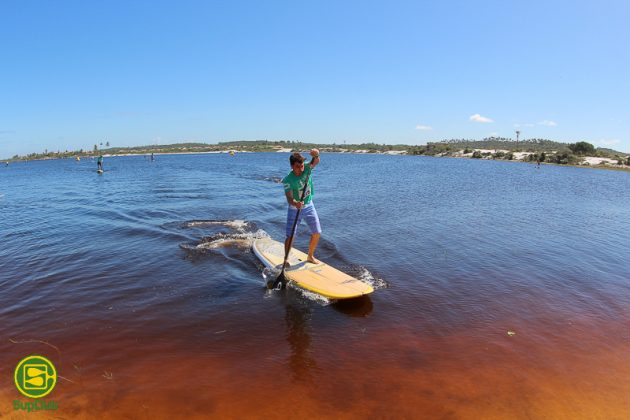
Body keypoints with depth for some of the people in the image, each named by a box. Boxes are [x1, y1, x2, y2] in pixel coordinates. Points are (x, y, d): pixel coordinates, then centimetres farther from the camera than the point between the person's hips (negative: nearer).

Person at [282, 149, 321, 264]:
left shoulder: (306, 169, -13)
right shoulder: (288, 180, -23)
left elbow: (316, 162, -31)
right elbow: (289, 198, -31)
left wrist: (316, 155, -54)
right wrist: (295, 204, -52)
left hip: (309, 205, 4)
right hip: (294, 208, -4)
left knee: (317, 233, 5)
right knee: (290, 236, -7)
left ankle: (310, 256, 25)